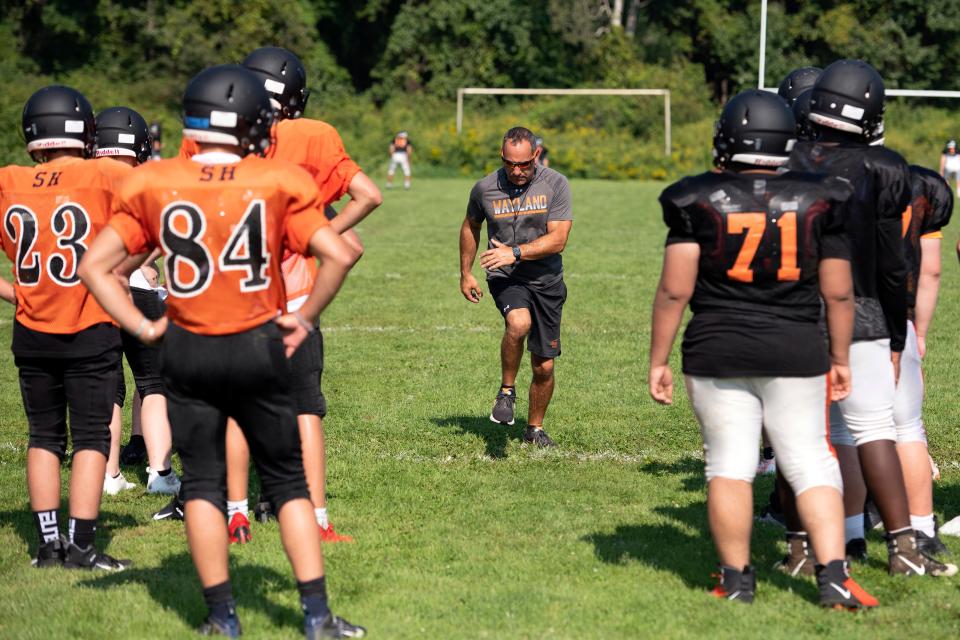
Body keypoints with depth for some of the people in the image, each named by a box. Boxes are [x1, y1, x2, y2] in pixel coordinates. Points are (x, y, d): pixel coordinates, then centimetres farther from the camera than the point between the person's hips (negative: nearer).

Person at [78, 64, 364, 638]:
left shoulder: (154, 187, -2)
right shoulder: (276, 183, -7)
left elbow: (95, 265, -2)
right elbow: (338, 255, -12)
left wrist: (142, 327, 2)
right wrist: (306, 317, 0)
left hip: (187, 351, 1)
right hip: (259, 347, -1)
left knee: (203, 483, 12)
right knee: (288, 482, 10)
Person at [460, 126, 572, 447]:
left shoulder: (555, 185, -8)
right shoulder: (485, 188, -4)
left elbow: (558, 239, -15)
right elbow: (470, 226, 16)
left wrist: (515, 252, -25)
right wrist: (465, 273, 17)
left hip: (547, 280, 1)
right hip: (505, 277, -1)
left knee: (544, 367, 5)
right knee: (519, 323, -35)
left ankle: (535, 428, 28)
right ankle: (507, 391, -13)